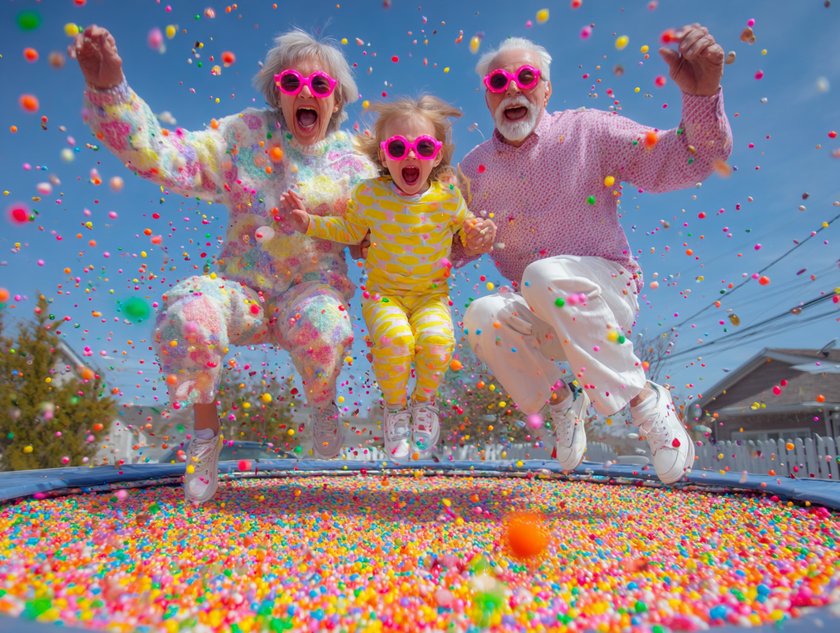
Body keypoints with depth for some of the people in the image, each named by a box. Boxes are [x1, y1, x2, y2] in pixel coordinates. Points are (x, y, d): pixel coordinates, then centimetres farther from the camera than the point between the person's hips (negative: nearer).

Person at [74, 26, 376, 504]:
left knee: (324, 322, -37)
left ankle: (323, 405, 1)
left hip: (315, 287, 0)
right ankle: (206, 433, -4)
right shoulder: (245, 135, 2)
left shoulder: (354, 160, 3)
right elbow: (160, 155, -6)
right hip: (243, 290, 1)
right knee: (189, 310, -32)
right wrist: (109, 88, -18)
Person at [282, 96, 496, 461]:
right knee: (394, 339, -31)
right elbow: (350, 231, 12)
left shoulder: (448, 199, -5)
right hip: (383, 292, 0)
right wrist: (310, 222, 0)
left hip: (431, 294, 1)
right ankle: (395, 406, 0)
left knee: (437, 339, -29)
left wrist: (480, 234, -10)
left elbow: (467, 230, 13)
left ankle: (424, 400, 5)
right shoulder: (369, 195, -6)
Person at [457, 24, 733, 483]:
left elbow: (686, 160, -9)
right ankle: (561, 401, 0)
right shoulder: (474, 169, 5)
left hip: (608, 289, -3)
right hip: (537, 312, 3)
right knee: (481, 318, -28)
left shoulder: (587, 131, -4)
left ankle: (645, 400, -18)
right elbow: (453, 248, 9)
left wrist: (701, 95, -27)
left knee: (545, 276, -36)